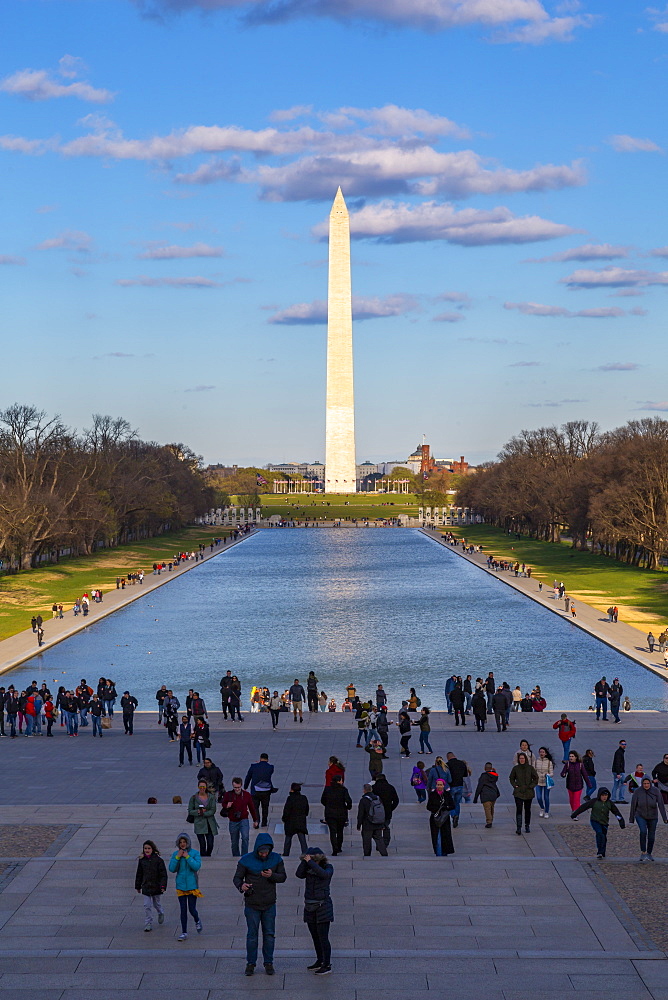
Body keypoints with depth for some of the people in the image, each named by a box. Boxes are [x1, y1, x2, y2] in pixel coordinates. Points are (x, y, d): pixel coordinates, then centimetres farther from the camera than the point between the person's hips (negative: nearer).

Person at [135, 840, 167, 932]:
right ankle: (148, 924, 4)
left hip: (156, 886, -2)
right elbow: (139, 874, 10)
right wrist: (138, 886, 13)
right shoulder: (142, 860, 0)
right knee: (147, 906, -1)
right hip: (146, 886, 2)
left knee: (156, 903, 15)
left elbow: (163, 874, -9)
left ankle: (161, 913, 46)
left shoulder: (158, 860, -10)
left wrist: (163, 886, -16)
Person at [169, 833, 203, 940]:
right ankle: (184, 933, 11)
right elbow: (172, 869, -5)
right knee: (183, 910, 4)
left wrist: (187, 857, -18)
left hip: (192, 885, -2)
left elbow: (197, 866, -17)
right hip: (181, 885, 2)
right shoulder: (175, 854, 3)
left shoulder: (195, 853, -4)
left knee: (192, 909, -3)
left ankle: (197, 921, 30)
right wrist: (177, 857, -13)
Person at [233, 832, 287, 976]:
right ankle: (251, 963, 17)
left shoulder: (276, 859, -4)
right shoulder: (246, 860, -11)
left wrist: (271, 876, -22)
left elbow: (283, 877, 0)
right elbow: (237, 878, -7)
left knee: (269, 934, 9)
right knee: (252, 935, 5)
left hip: (270, 905, 2)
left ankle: (268, 963, 20)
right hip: (252, 904, -2)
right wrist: (241, 886, -30)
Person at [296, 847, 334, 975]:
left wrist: (310, 862, -26)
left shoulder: (327, 867, -5)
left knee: (323, 937, -7)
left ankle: (327, 965, -3)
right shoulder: (308, 869, 6)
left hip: (323, 906, -5)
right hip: (310, 906, 6)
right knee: (315, 937, 13)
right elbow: (299, 874, -12)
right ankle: (319, 961, 25)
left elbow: (324, 874, -28)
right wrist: (304, 861, -18)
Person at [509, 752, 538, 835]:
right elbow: (511, 778, 13)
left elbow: (536, 778, 6)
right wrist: (515, 785, -1)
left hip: (528, 793, 1)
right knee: (519, 810, -12)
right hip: (518, 792, -1)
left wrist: (531, 786, -4)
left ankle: (527, 826, 28)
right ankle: (518, 828, -16)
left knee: (527, 809, 12)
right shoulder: (515, 768, 0)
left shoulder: (530, 768, -1)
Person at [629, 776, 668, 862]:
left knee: (651, 836, 8)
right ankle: (643, 853, -16)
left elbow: (661, 805, -18)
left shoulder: (656, 791, -16)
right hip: (641, 816, -1)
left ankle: (649, 854, 31)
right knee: (643, 831, -25)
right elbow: (633, 805, -8)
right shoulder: (637, 792, -16)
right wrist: (631, 819, -1)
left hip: (652, 817, 1)